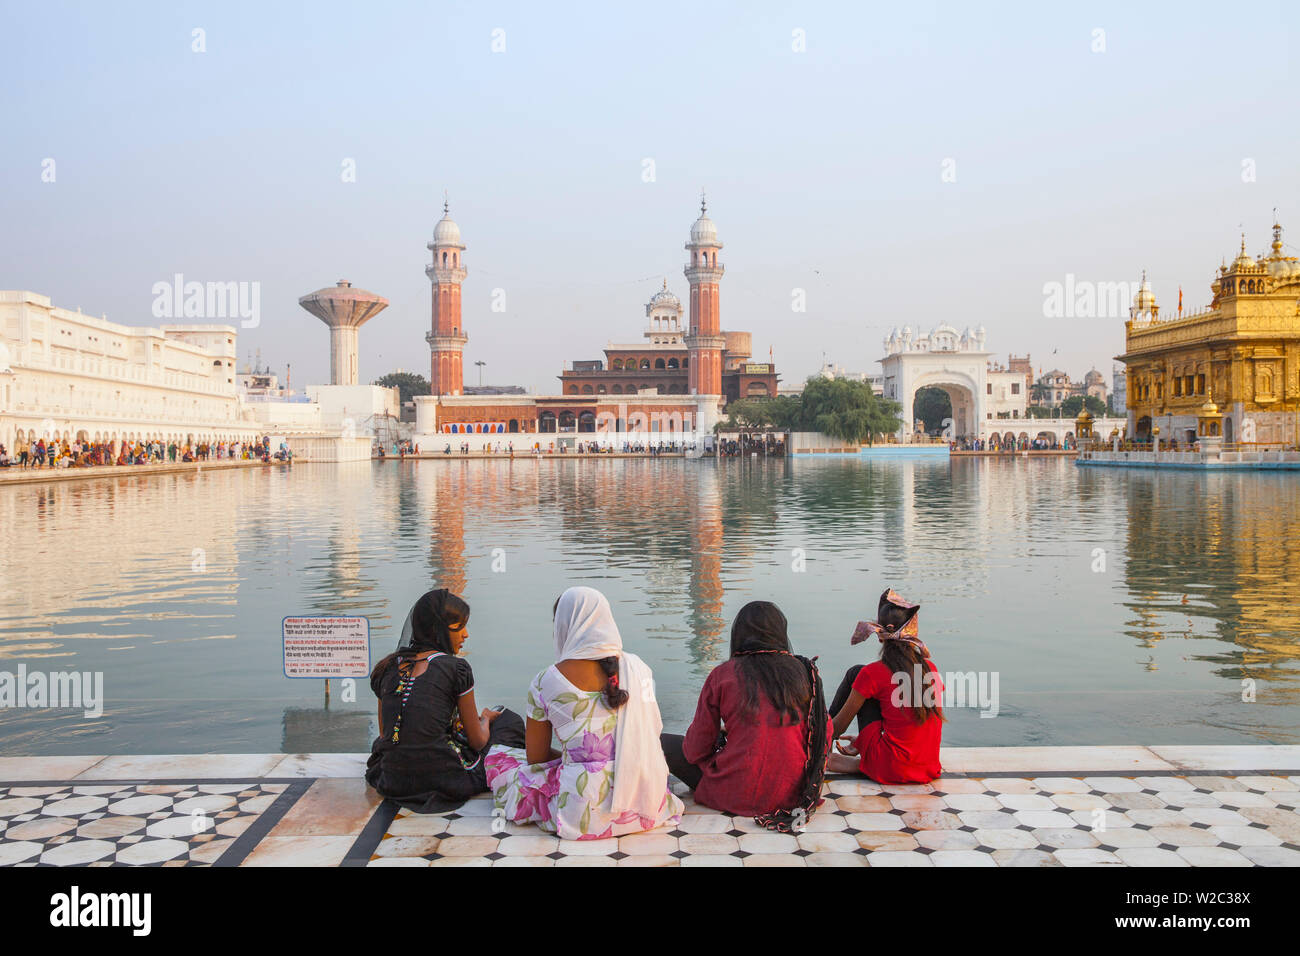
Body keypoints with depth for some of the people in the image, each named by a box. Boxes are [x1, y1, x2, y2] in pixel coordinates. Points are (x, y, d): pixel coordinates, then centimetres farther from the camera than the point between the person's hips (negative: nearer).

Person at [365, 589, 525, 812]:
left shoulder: (386, 668, 6)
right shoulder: (456, 668, -8)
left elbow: (385, 733, 15)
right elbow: (477, 741, -2)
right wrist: (486, 719, 23)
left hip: (392, 784, 5)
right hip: (445, 781, -5)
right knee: (511, 721, 18)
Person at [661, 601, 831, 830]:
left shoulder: (723, 674, -8)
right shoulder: (803, 671, -1)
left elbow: (697, 749, -4)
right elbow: (823, 735, 7)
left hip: (736, 796, -3)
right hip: (791, 793, 4)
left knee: (663, 742, 13)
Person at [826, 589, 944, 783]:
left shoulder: (873, 673, -11)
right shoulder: (930, 668, 4)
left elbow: (840, 726, -2)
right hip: (929, 770, 5)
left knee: (855, 672, 10)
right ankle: (860, 746, 29)